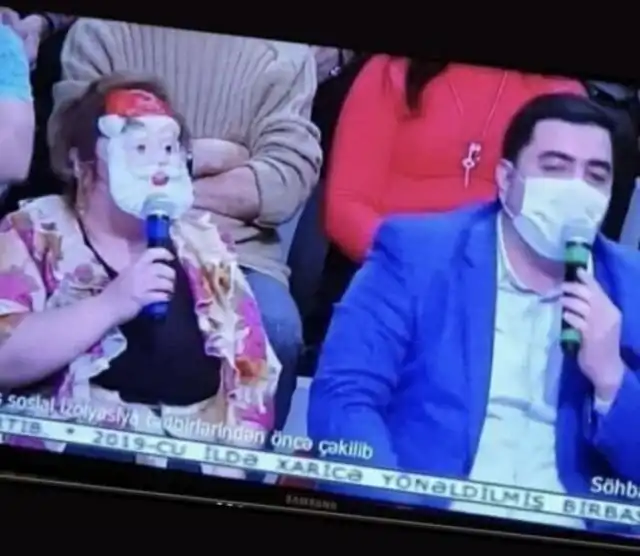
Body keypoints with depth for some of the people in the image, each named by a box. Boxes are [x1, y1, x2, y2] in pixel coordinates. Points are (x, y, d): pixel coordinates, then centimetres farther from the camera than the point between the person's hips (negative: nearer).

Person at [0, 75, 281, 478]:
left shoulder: (203, 243, 14)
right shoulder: (33, 234, 4)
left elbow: (256, 371, 13)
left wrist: (240, 457, -2)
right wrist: (110, 305, -16)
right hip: (72, 451, -3)